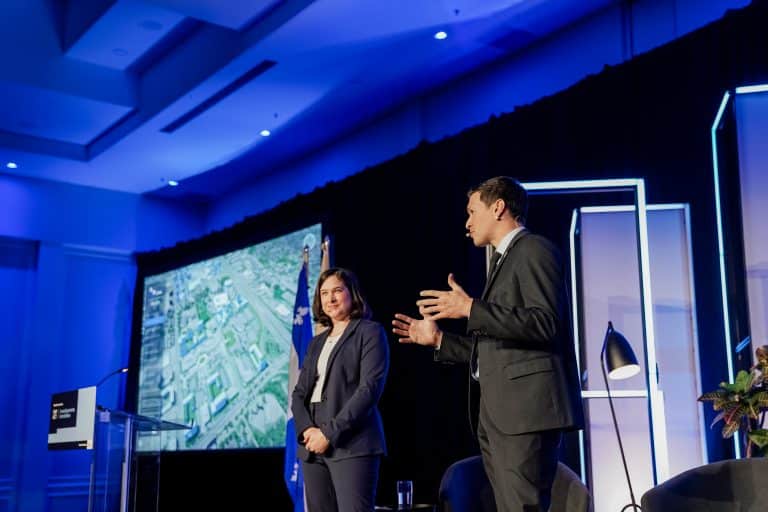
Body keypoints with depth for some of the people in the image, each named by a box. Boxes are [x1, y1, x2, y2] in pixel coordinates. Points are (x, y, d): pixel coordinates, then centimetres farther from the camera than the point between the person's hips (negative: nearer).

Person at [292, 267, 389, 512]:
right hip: (313, 446, 6)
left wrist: (330, 433, -15)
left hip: (351, 444, -6)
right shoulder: (317, 342, 21)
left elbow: (370, 388, -10)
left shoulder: (370, 332, 2)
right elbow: (299, 393, 15)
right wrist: (307, 430, -6)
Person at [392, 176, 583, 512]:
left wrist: (470, 308, -18)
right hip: (499, 414, 9)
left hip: (527, 407, -9)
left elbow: (546, 323, -18)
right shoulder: (504, 261, 24)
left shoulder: (533, 250, -3)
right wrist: (438, 339, 18)